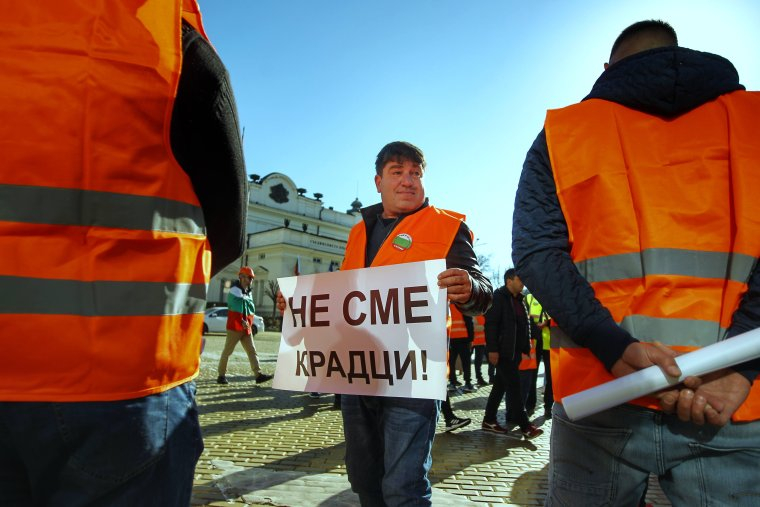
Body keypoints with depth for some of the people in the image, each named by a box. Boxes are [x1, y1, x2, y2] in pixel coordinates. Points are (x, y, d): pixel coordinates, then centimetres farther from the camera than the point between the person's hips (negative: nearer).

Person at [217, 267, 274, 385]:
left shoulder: (248, 292, 17)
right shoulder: (235, 290, -10)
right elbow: (236, 309, -19)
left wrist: (248, 323, 7)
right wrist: (242, 322, -20)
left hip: (246, 327, 8)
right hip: (235, 326, -8)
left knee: (252, 351, 1)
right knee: (227, 351, 2)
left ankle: (258, 375, -3)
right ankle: (221, 375, 12)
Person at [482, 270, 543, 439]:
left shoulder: (519, 299, 16)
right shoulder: (498, 297, -9)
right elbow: (491, 324, -16)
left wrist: (526, 348, 13)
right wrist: (492, 349, -21)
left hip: (514, 351, 8)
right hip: (502, 351, -8)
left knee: (500, 385, 12)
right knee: (514, 386, -6)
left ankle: (489, 421, 20)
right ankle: (525, 426, -2)